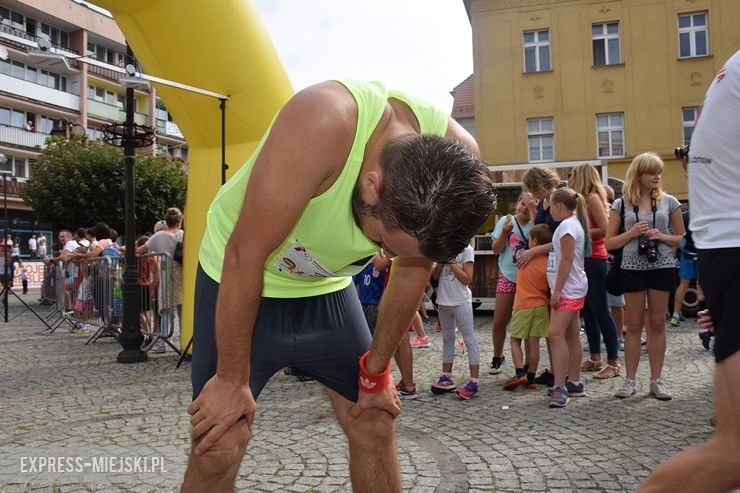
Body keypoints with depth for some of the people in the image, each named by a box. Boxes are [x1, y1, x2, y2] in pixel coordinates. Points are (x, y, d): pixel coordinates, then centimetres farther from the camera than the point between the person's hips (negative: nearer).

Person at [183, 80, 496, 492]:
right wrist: (231, 379, -19)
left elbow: (414, 270, -6)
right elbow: (245, 256, -29)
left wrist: (376, 371, 2)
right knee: (219, 446, -8)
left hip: (328, 286, 5)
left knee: (375, 425, 6)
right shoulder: (321, 123, -37)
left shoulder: (454, 156, -20)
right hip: (239, 282, -4)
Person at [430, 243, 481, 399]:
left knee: (469, 339, -4)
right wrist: (441, 261, -9)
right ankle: (446, 377, 22)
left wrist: (451, 262, -14)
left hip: (461, 301, -7)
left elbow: (467, 279, -13)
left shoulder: (466, 249, -9)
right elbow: (434, 275, 7)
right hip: (444, 300, 7)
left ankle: (473, 381, -4)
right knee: (447, 339, 14)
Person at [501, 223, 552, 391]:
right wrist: (549, 303, 13)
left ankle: (520, 373, -11)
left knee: (515, 340, 5)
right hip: (541, 306, 3)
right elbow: (550, 289, 4)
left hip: (523, 305, -3)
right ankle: (531, 378, 9)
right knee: (533, 342, 6)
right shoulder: (548, 263, 1)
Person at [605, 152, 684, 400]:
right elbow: (609, 243, 2)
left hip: (662, 267, 1)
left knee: (657, 324, 6)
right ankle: (630, 380, 12)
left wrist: (662, 237, -11)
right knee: (634, 325, 5)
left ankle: (656, 380, 14)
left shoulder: (669, 202, 3)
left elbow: (682, 238, 8)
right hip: (632, 268, 0)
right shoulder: (621, 204, 1)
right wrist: (632, 233, -14)